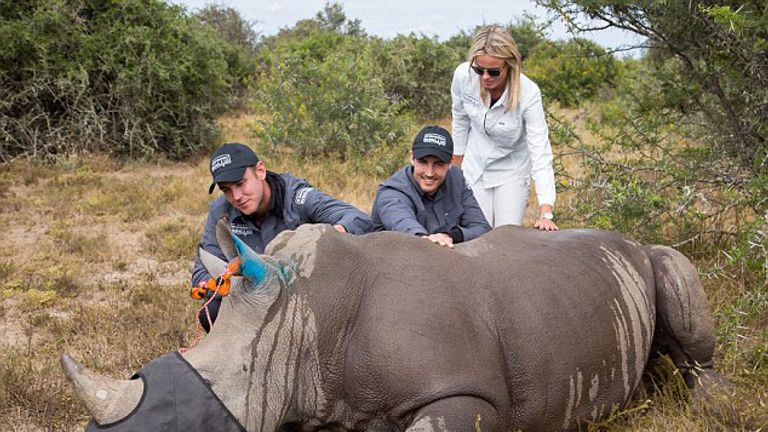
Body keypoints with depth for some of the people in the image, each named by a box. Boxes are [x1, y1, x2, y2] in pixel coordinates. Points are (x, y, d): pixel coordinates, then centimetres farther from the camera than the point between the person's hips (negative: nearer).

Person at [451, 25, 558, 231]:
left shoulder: (528, 94, -29)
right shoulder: (463, 75, -22)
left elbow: (541, 154, -31)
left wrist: (546, 213, -39)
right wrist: (456, 164, 9)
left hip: (512, 170, -2)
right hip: (474, 166, 2)